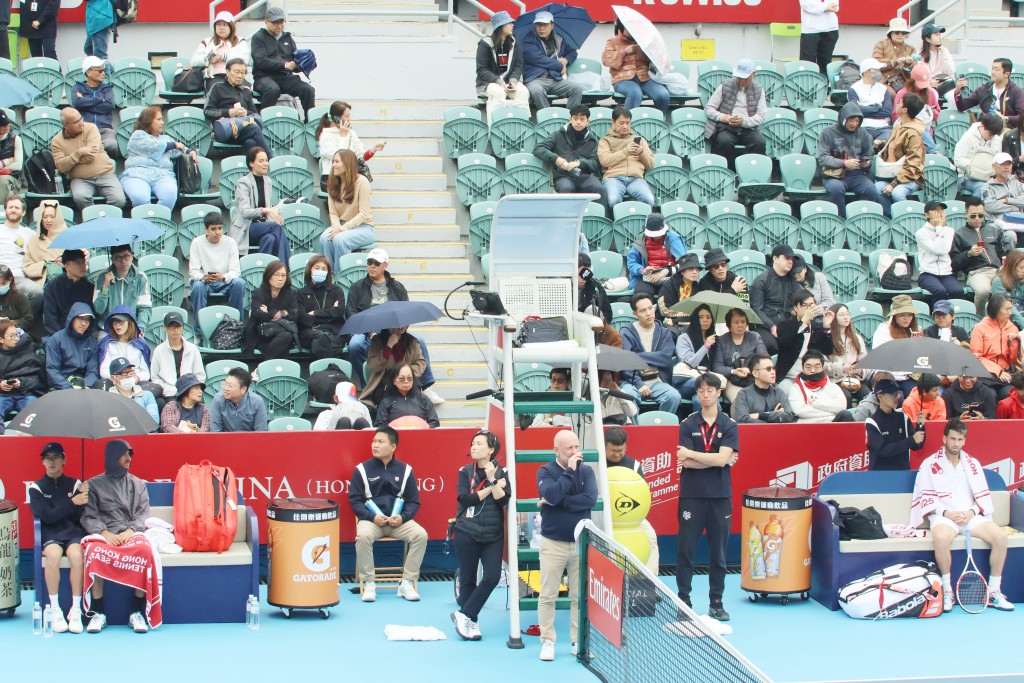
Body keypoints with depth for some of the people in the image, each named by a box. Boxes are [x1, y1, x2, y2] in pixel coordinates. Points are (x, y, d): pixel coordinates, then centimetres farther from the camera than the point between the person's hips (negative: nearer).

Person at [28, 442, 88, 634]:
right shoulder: (36, 488, 11)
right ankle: (55, 610, -28)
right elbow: (47, 516, -4)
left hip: (73, 532, 0)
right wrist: (72, 502, -11)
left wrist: (83, 498, -14)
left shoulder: (75, 484, 11)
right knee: (53, 554, -35)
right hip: (49, 535, 0)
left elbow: (81, 517, 5)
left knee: (76, 554, -34)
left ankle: (76, 611, -28)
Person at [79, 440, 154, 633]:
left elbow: (143, 514, 8)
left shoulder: (138, 484, 21)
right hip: (105, 536, -1)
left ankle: (137, 612, -25)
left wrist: (130, 531, -13)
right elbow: (88, 517, 3)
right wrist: (105, 533, -16)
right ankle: (98, 612, -26)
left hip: (132, 535, 1)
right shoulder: (94, 484, 14)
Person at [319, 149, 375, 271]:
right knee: (325, 238, -28)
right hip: (341, 226, 5)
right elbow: (333, 213, 3)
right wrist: (337, 227, -19)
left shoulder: (361, 181, -11)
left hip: (363, 227, -5)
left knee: (339, 239, -34)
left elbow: (364, 213, -13)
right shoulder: (333, 183, 6)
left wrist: (343, 228, -20)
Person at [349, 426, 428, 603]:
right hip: (371, 520, -2)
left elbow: (414, 501, 9)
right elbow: (354, 500, 1)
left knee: (421, 534, -25)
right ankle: (368, 584, -20)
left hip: (398, 521, 2)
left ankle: (407, 583, -14)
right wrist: (372, 517, -14)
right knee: (363, 536, -35)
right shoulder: (363, 469, 3)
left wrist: (403, 517, -11)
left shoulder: (405, 470, 7)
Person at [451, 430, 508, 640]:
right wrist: (492, 487, -10)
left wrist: (492, 479, -18)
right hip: (467, 534, 0)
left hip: (493, 536, 1)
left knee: (492, 577, -11)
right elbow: (465, 499, -12)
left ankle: (464, 615, 0)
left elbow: (503, 500, -10)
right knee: (468, 580, 2)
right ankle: (470, 622, 14)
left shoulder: (502, 473, 3)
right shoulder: (465, 472, 3)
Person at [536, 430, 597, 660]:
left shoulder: (586, 471, 3)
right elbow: (551, 494, -23)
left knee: (580, 596, 6)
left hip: (581, 543, 2)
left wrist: (557, 502, -15)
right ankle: (548, 642, 8)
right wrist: (569, 470, -18)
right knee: (548, 596, 0)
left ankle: (578, 641, 14)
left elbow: (590, 499, -14)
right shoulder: (546, 471, -3)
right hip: (553, 543, -2)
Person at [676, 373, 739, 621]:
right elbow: (685, 462, -7)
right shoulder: (687, 425, 3)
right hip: (692, 496, 0)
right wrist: (716, 460, -10)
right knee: (686, 550, 1)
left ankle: (716, 603, 15)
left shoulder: (729, 425, 2)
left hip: (720, 496, 0)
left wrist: (691, 454, -9)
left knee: (718, 553, 6)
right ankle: (683, 601, 10)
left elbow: (723, 459, -12)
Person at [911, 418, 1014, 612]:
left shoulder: (973, 464, 15)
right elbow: (926, 498, 0)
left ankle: (994, 592, -10)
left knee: (1000, 536, -22)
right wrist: (947, 513, -15)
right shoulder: (930, 464, 4)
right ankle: (947, 590, -23)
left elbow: (982, 495, 12)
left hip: (971, 515, 4)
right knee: (941, 537, -39)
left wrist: (972, 511, -9)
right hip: (942, 516, -4)